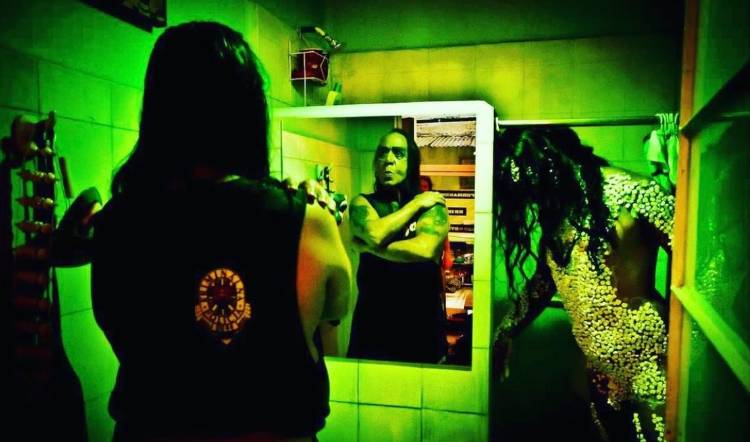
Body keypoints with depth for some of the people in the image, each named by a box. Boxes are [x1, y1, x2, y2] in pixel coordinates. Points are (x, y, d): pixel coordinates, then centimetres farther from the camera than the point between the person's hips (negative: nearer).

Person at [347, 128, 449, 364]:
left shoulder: (433, 206, -3)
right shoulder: (362, 203, 2)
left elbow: (425, 250, -23)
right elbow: (375, 234, -20)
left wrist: (368, 248, -13)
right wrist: (416, 204, -9)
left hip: (421, 323, -1)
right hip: (372, 323, 1)